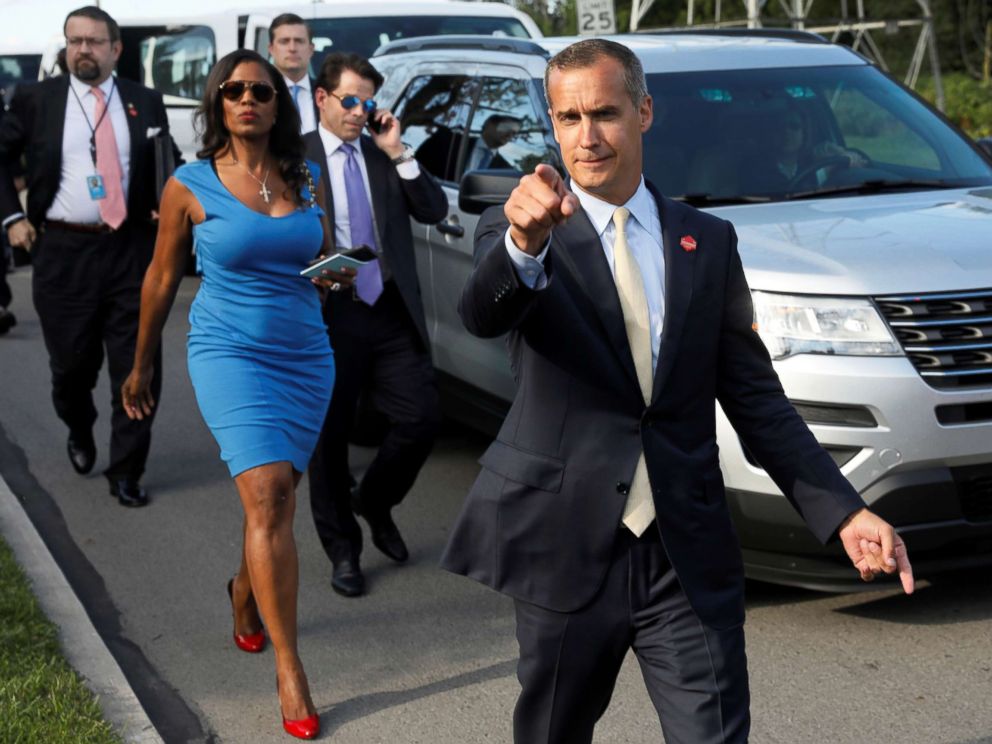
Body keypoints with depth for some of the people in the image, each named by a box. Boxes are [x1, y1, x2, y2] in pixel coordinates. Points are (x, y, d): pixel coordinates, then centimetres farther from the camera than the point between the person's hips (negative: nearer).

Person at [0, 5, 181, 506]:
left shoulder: (145, 103, 6)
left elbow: (170, 163, 17)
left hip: (131, 251, 1)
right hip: (63, 252, 0)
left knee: (136, 368, -1)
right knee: (72, 365, 10)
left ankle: (126, 473, 10)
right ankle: (80, 435, 41)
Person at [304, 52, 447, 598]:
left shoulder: (385, 157, 11)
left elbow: (434, 211, 1)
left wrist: (398, 153, -5)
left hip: (391, 313, 3)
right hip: (327, 317, -3)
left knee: (421, 418, -2)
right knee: (329, 437, 5)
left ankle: (374, 503, 26)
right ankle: (343, 550, 21)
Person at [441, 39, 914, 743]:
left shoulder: (709, 241, 7)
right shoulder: (516, 229, -2)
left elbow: (754, 394, 8)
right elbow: (483, 315, -25)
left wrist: (843, 513, -2)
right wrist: (523, 244, -47)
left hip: (692, 557, 2)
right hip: (566, 548, -1)